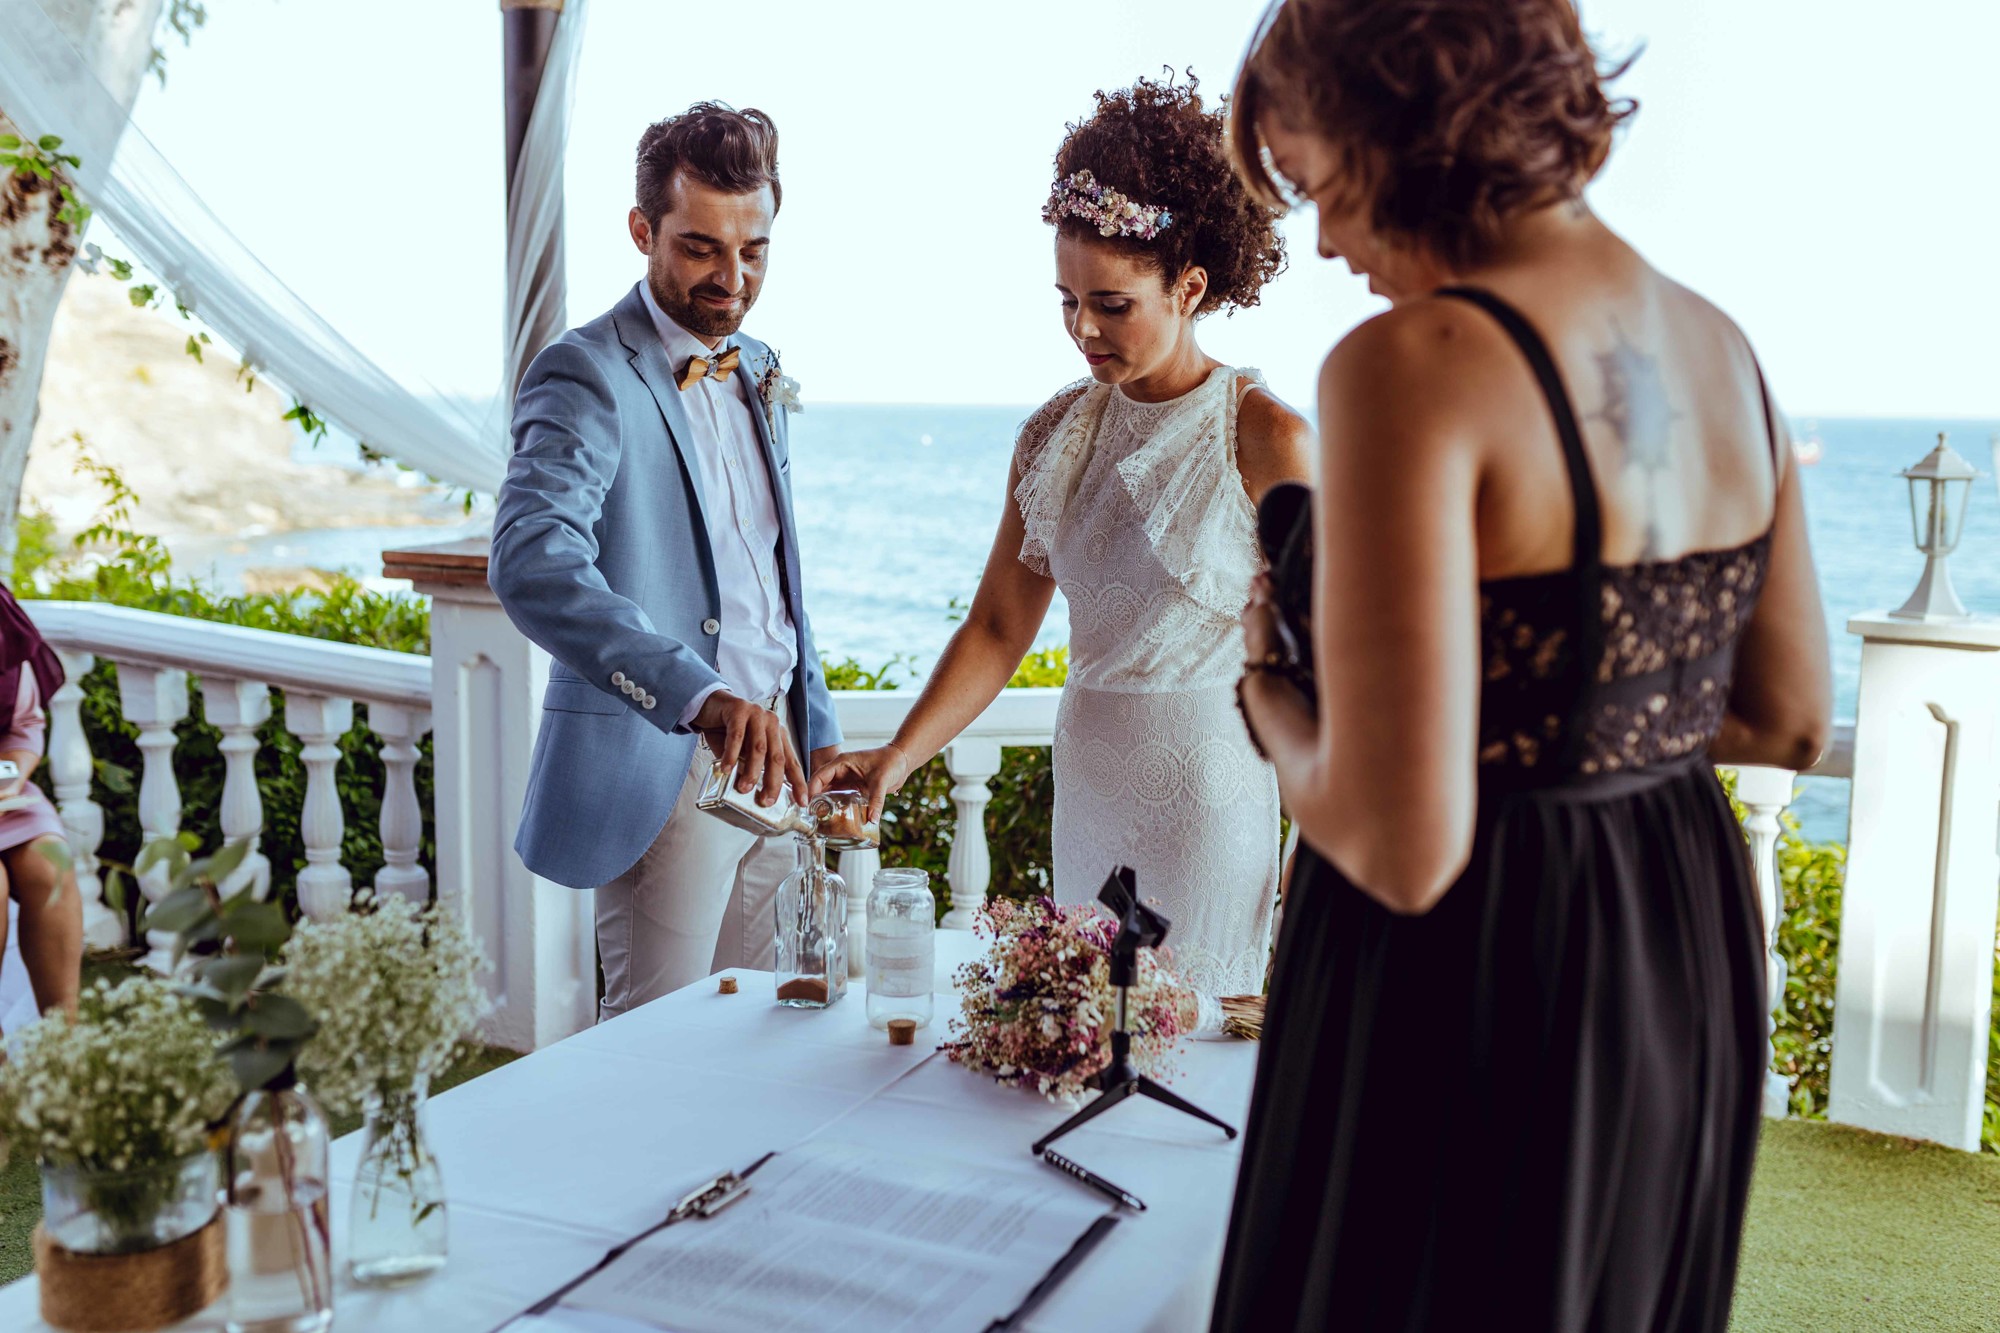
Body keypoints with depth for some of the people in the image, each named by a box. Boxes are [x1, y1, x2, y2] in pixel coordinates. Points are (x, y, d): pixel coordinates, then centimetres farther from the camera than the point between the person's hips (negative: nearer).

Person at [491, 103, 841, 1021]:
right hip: (662, 768, -7)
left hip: (768, 751, 7)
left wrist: (814, 731, 16)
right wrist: (699, 697, -43)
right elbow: (532, 563, -32)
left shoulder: (756, 371, 12)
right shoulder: (587, 376, -14)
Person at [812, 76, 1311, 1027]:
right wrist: (898, 756, -10)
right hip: (1086, 784, 5)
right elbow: (999, 625, 3)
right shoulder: (1057, 433, 5)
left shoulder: (1265, 440, -10)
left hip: (1216, 782, -5)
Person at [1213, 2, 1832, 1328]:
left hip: (1472, 984, -7)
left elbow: (1402, 847, -25)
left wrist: (1271, 691, -7)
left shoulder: (1415, 363, -22)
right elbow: (1790, 721, 12)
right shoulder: (1723, 347, 3)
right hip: (1691, 959, 8)